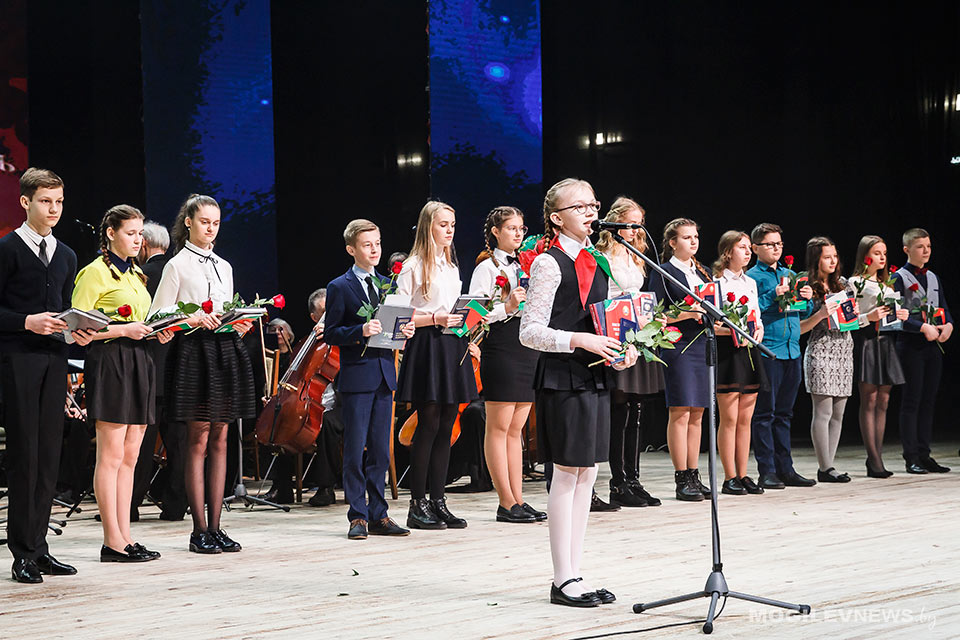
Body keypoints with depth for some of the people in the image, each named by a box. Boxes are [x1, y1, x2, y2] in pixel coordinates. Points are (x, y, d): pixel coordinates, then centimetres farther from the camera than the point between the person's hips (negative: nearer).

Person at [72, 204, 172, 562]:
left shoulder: (137, 274, 20)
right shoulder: (95, 272, -6)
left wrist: (158, 332, 8)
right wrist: (124, 329, -18)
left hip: (140, 363, 8)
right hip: (109, 362, -8)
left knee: (130, 456, 8)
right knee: (111, 455, -6)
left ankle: (125, 536, 10)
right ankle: (113, 541, -4)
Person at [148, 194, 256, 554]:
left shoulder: (224, 267, 16)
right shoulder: (177, 265, -1)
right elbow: (158, 315, -4)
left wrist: (240, 324, 2)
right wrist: (193, 319, -18)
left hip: (226, 352, 6)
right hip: (194, 352, -6)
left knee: (220, 441, 5)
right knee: (198, 442, -4)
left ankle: (215, 527, 9)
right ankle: (200, 531, -1)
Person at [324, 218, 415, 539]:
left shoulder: (387, 285, 15)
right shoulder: (339, 287, -3)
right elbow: (331, 333, -7)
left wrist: (404, 331, -2)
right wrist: (360, 331, -22)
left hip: (384, 375, 6)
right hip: (356, 377, -6)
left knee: (380, 450, 9)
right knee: (355, 449, -3)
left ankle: (378, 515, 14)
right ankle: (358, 516, 3)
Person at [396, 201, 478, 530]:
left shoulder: (452, 266, 18)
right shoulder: (414, 266, -5)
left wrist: (466, 321, 6)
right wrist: (435, 319, -18)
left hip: (452, 347, 7)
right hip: (426, 347, -7)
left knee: (446, 426, 5)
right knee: (429, 424, -8)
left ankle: (438, 501, 9)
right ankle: (417, 505, -2)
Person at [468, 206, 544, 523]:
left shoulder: (525, 265, 18)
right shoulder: (487, 267, -3)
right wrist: (507, 307, -23)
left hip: (528, 347, 7)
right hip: (500, 348, -7)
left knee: (516, 429, 9)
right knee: (499, 427, -3)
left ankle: (518, 499, 10)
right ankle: (507, 503, -2)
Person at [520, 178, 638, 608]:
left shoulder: (595, 261, 14)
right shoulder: (549, 263, -10)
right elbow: (530, 332, -14)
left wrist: (621, 349, 5)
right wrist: (579, 340, -25)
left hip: (594, 378, 8)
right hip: (562, 380, -8)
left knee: (586, 476, 9)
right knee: (568, 475, -4)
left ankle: (574, 575, 15)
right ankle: (563, 580, 3)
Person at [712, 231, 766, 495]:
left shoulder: (751, 282, 17)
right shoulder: (717, 282, -5)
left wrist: (759, 330, 1)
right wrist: (731, 332, -22)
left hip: (750, 351, 7)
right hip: (726, 350, -7)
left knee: (745, 418, 7)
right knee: (729, 418, -6)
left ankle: (743, 475, 11)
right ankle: (730, 478, -1)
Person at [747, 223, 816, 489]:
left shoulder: (790, 275, 17)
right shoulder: (753, 277, -3)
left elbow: (804, 314, 21)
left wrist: (807, 298, 1)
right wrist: (773, 296, -21)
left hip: (792, 350, 7)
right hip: (767, 351, -7)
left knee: (784, 413, 11)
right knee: (765, 413, -3)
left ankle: (785, 469, 15)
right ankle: (767, 471, 0)